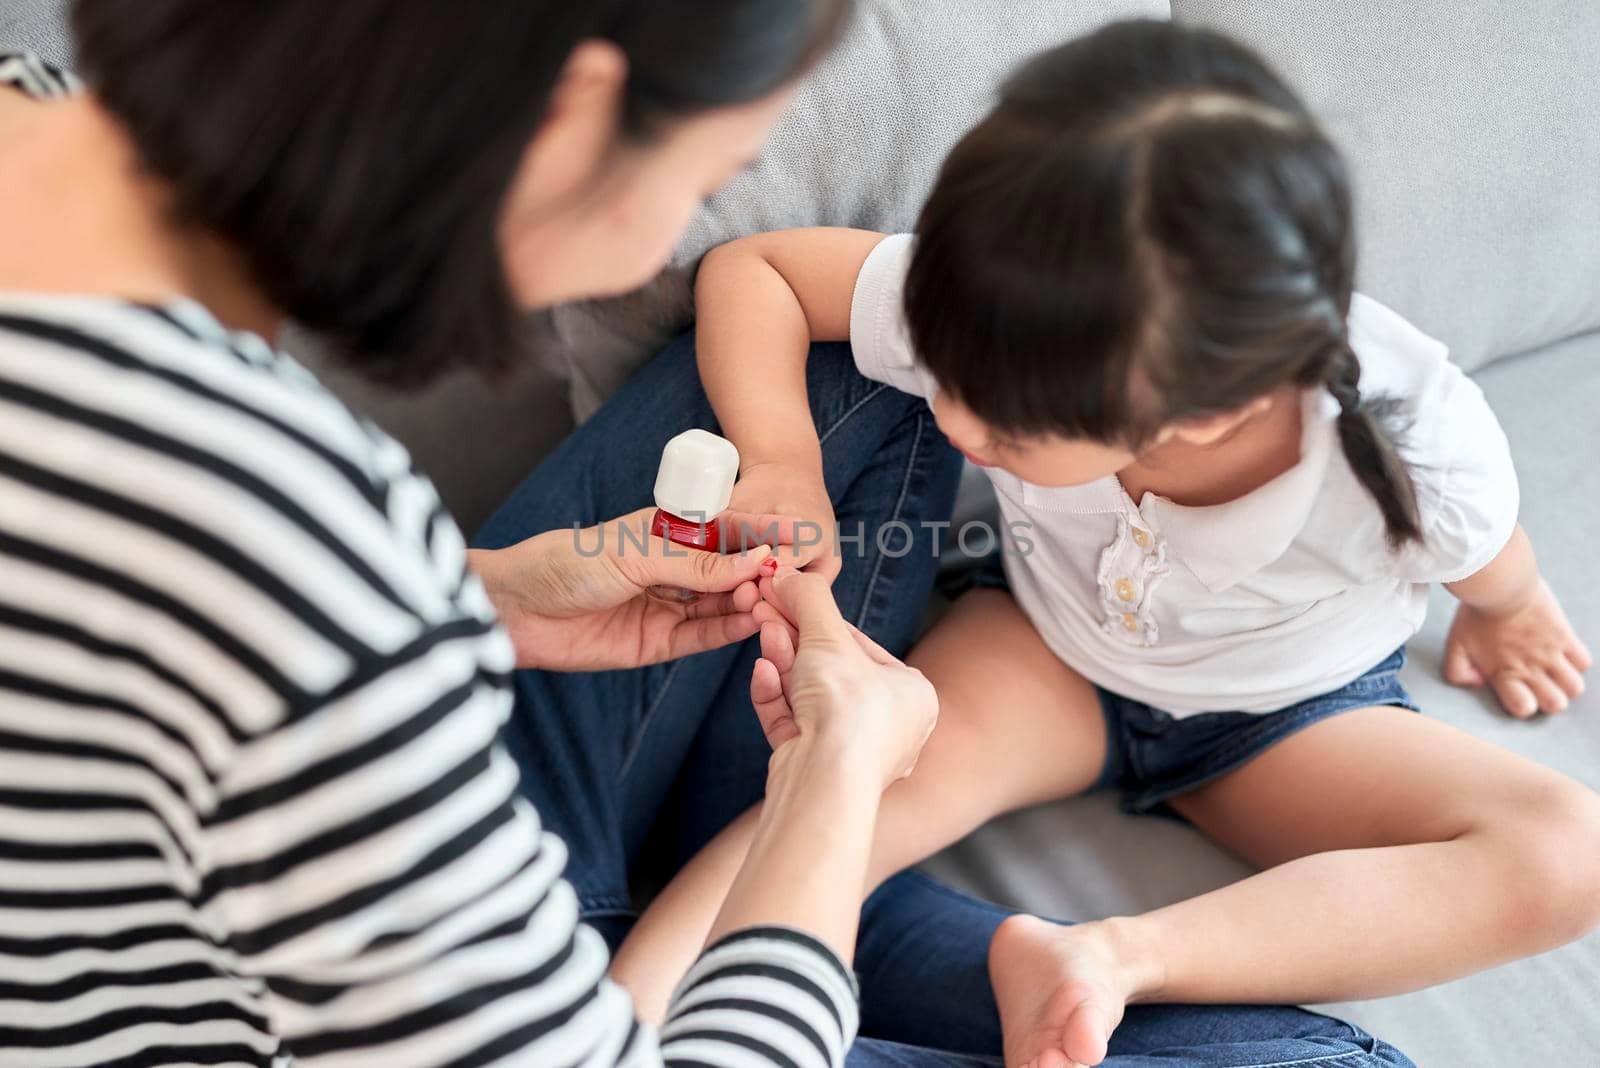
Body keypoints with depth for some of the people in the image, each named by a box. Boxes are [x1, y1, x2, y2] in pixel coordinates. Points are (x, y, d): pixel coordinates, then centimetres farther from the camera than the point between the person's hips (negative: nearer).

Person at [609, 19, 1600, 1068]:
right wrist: (783, 463, -36)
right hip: (1046, 645, 1)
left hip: (1287, 716, 0)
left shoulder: (1416, 458, -36)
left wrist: (1506, 619, 13)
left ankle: (1116, 957, -33)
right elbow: (749, 269, -19)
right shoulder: (1010, 314, -32)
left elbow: (1498, 582, -11)